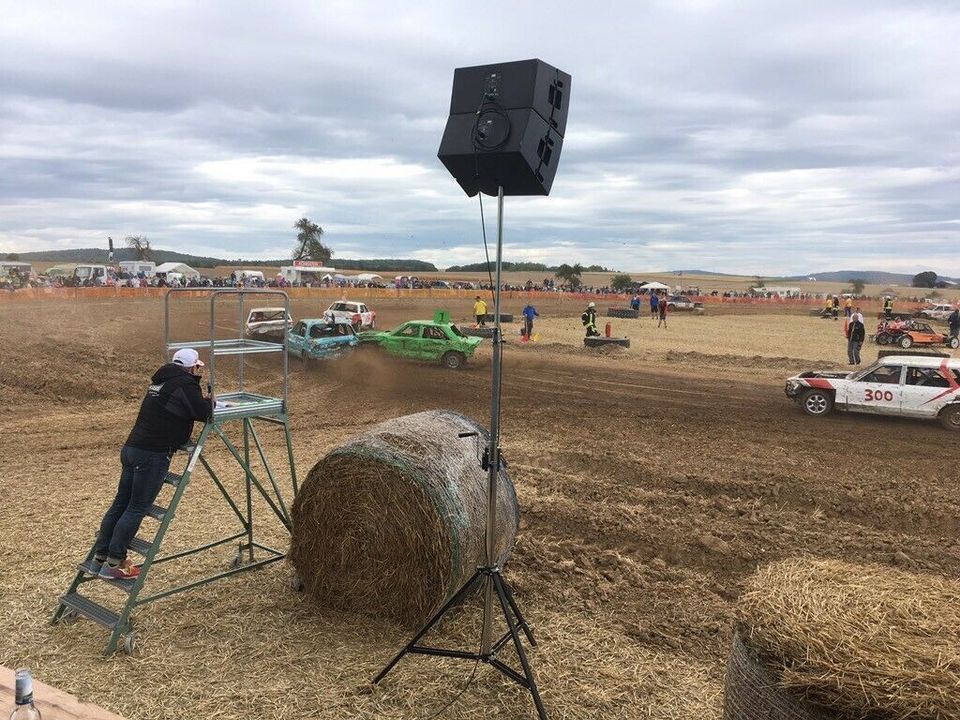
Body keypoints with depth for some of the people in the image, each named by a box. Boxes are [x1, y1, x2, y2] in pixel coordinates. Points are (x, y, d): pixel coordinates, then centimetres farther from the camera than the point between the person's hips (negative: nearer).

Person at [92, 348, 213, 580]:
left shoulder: (161, 379, 19)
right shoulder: (185, 384, -9)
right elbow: (202, 412, -12)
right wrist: (211, 402, 8)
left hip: (131, 448, 9)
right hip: (153, 455, -9)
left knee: (121, 503, 15)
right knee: (137, 508, -2)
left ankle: (100, 556, 23)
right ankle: (114, 564, 2)